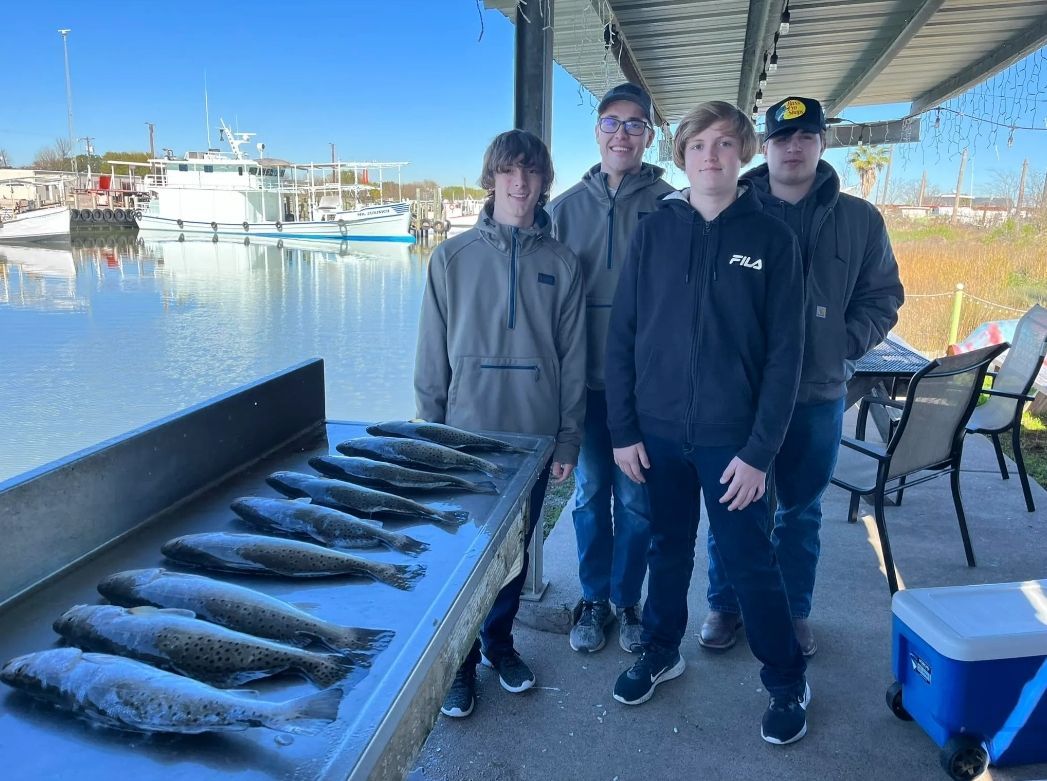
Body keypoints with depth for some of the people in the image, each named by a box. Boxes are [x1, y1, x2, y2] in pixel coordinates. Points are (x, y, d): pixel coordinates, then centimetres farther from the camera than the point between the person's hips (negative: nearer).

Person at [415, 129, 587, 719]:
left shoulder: (561, 262, 1)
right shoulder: (454, 256, -1)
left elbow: (573, 359, 3)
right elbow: (433, 352, 2)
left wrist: (569, 440, 2)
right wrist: (430, 429, 1)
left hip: (533, 436, 1)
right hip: (465, 432, -1)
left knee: (516, 550, 14)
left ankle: (499, 642, 35)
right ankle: (460, 662, 23)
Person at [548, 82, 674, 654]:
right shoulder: (566, 207, 6)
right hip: (584, 379, 2)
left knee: (635, 500, 7)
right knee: (590, 495, 12)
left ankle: (627, 601, 26)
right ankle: (594, 600, 28)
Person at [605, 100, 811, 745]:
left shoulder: (772, 238, -4)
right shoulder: (654, 232, 2)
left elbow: (784, 353, -6)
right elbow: (622, 335, 2)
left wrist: (760, 450, -11)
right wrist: (623, 428, -2)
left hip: (732, 436, -2)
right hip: (659, 430, 2)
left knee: (751, 561, 6)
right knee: (669, 547, 17)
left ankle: (788, 682, 27)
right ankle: (661, 652, 38)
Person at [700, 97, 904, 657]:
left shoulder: (860, 220, 4)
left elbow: (883, 296, 9)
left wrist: (845, 343, -6)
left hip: (819, 394, 2)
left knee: (801, 511, 14)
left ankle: (793, 612, 31)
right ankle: (725, 605, 27)